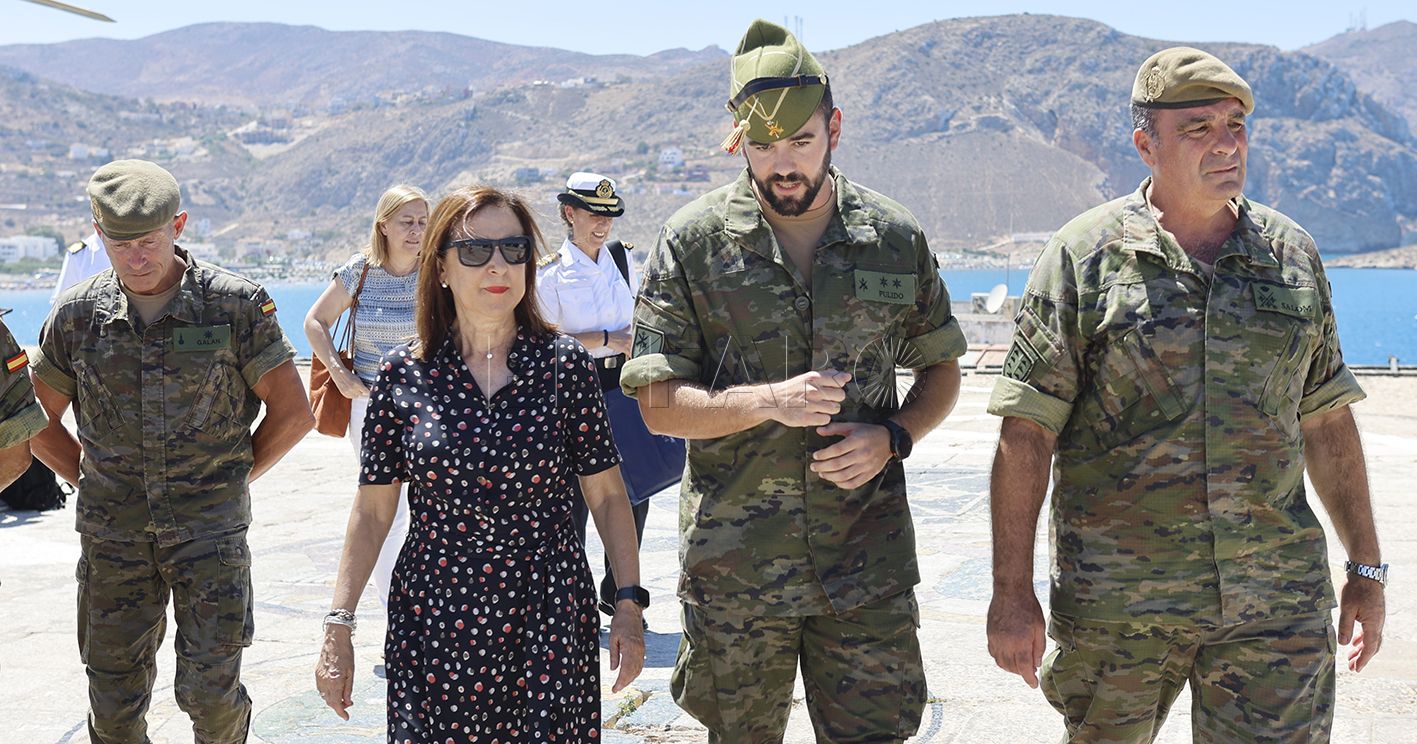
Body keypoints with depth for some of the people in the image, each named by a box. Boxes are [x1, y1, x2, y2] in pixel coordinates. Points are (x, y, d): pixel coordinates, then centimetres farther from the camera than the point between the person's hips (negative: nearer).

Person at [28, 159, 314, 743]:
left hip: (210, 528, -2)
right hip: (111, 535, 3)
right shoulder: (76, 314, 1)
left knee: (209, 690, 0)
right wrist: (91, 481, 9)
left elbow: (293, 413, -1)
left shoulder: (236, 304, -6)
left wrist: (235, 477, 3)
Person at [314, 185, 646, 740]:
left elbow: (607, 494, 3)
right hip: (435, 618, 0)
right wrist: (338, 628, 2)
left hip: (547, 617, 0)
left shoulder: (565, 365, -1)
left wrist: (630, 603, -2)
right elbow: (373, 511, 4)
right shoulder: (403, 375, 0)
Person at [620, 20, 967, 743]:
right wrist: (769, 399, -22)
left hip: (868, 567, 1)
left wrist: (891, 437, -8)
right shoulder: (691, 243, -4)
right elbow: (659, 403, -5)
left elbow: (941, 368, 12)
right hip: (732, 567, 0)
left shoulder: (895, 236, 2)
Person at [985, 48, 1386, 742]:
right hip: (1117, 599, -2)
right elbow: (1025, 432, -6)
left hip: (1275, 602, 2)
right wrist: (1013, 593, -10)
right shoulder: (1085, 255, -4)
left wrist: (1366, 567, 15)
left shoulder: (1293, 255, 8)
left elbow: (1326, 421, 15)